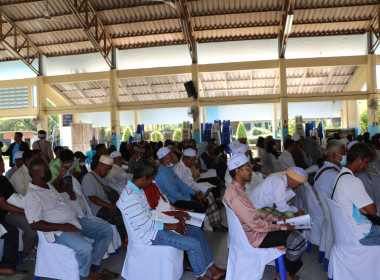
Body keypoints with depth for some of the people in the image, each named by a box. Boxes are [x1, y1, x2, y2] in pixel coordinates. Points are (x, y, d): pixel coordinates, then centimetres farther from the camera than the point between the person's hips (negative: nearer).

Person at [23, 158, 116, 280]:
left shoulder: (49, 185, 16)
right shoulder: (31, 196, -12)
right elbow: (35, 224, -18)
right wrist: (61, 227, -22)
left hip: (74, 220, 9)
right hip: (58, 230, -9)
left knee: (107, 230, 1)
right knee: (85, 247, -34)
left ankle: (92, 265, 5)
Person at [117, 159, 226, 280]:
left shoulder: (138, 190, 7)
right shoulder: (130, 197, -26)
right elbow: (146, 225, -25)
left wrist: (174, 214, 7)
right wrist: (173, 226, -16)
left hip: (153, 226, 11)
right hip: (150, 235, -11)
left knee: (197, 231, 8)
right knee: (194, 244, -17)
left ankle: (213, 269, 16)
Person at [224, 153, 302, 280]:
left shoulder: (238, 188, 5)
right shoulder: (235, 196, -29)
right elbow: (256, 224, -26)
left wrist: (278, 218, 4)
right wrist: (283, 227, -16)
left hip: (252, 227, 10)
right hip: (253, 237, -10)